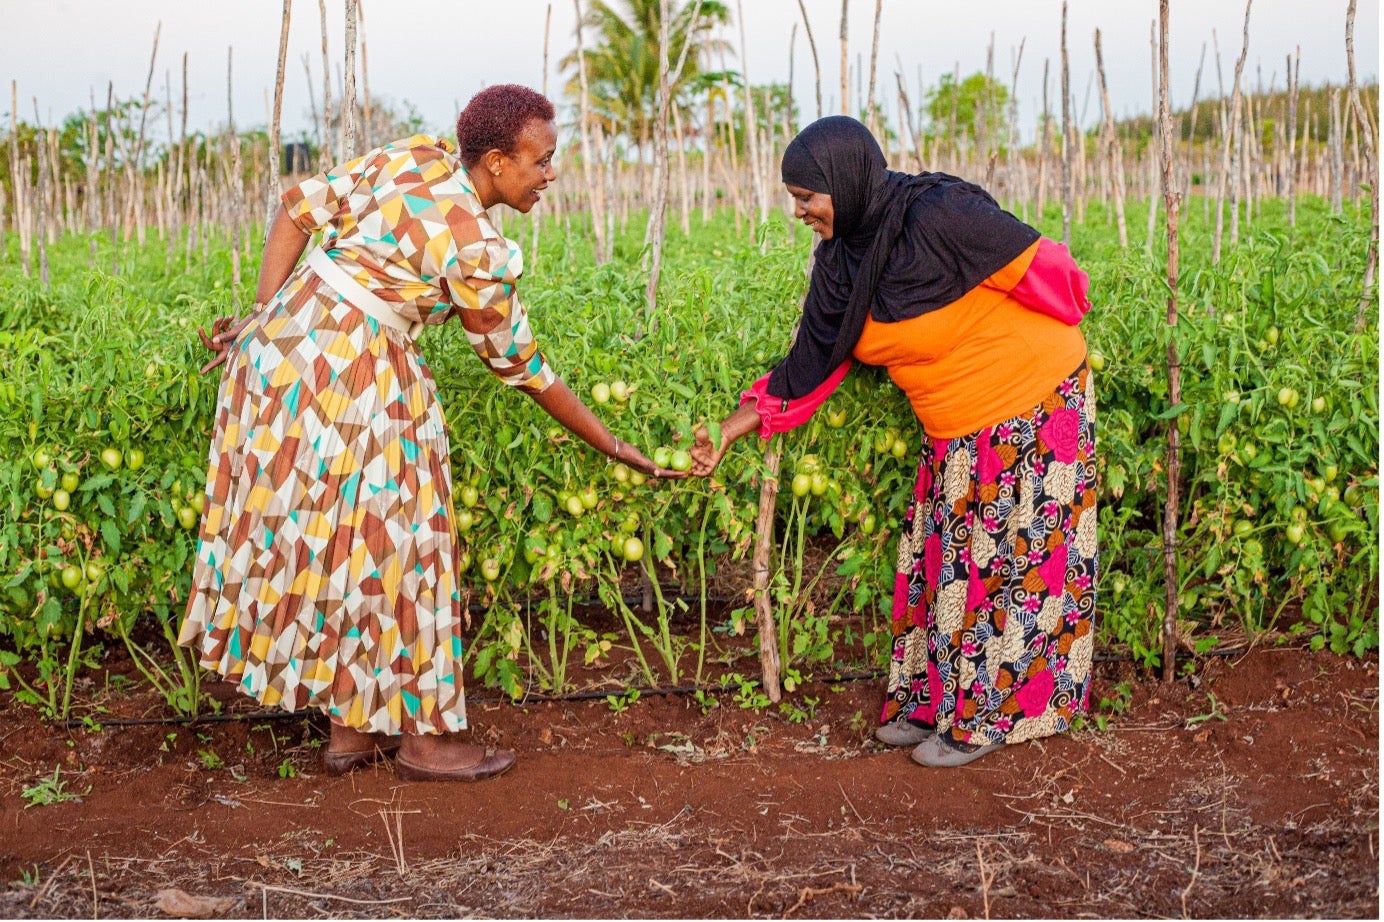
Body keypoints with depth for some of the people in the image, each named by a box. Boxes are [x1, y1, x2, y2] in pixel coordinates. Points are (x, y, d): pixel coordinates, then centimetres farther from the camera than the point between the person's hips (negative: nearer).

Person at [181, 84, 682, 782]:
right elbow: (520, 368, -3)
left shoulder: (414, 155, 7)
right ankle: (423, 738, 15)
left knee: (323, 542, 14)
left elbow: (299, 207, 8)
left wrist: (263, 315, 8)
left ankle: (349, 729, 24)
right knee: (379, 545, 3)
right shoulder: (477, 249, -13)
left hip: (280, 343, 8)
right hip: (355, 377, -8)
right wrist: (614, 448, 5)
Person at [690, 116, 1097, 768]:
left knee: (1007, 564, 3)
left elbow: (1043, 267, -18)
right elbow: (811, 363, 1)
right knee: (943, 561, 12)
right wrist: (733, 428, -5)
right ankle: (935, 701, 26)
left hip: (1033, 402, -7)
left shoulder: (939, 215, -27)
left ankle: (984, 719, 15)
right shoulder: (841, 257, -3)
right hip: (955, 431, 7)